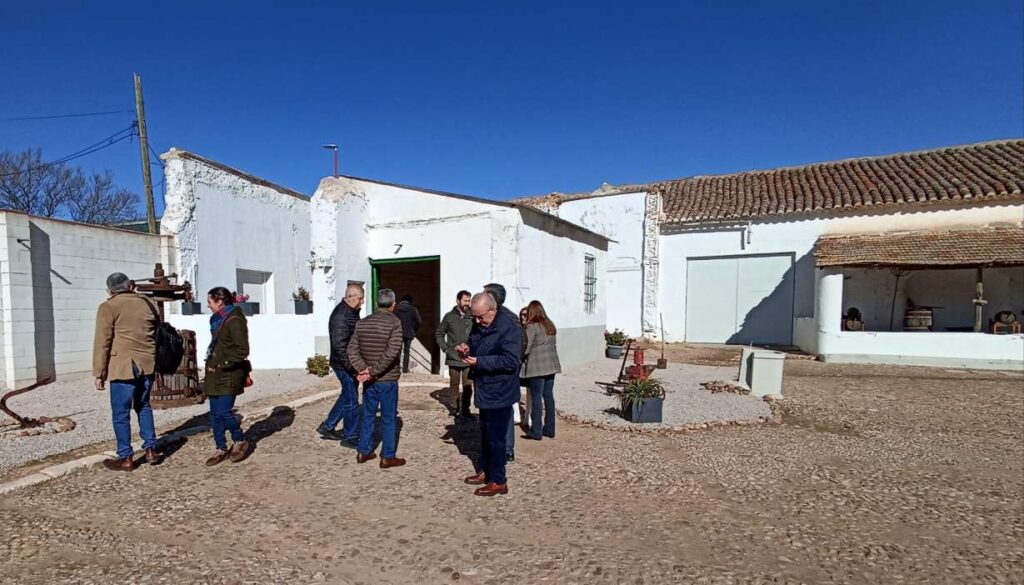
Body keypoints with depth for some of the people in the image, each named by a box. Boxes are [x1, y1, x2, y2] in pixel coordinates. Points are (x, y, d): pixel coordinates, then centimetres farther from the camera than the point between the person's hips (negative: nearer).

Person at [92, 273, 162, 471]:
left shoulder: (108, 307, -4)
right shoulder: (147, 303, 11)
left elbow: (102, 343, -7)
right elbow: (156, 334, 15)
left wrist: (99, 373, -3)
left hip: (123, 367, -5)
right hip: (147, 365, 6)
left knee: (121, 414, 4)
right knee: (143, 406, 19)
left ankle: (125, 458, 10)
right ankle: (151, 449, 19)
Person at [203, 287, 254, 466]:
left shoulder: (235, 321, -15)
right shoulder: (219, 319, 13)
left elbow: (242, 350, -19)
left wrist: (222, 364, -17)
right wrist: (212, 364, 12)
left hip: (229, 375, -9)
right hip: (216, 374, 9)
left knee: (223, 412, -8)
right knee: (215, 414, 10)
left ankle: (240, 442, 13)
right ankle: (221, 449, 20)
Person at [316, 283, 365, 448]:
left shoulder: (351, 312, 9)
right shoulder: (340, 317, -23)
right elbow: (340, 346, -28)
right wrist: (353, 367, -30)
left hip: (350, 363, 10)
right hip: (345, 365, -10)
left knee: (346, 397, 21)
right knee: (351, 400, 1)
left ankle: (328, 426, 34)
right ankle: (350, 437, 15)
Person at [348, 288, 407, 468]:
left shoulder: (362, 323, 5)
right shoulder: (394, 322, -14)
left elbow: (352, 349, -1)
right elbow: (392, 352, -24)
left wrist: (363, 369, -8)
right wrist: (374, 371, -18)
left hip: (369, 380, 5)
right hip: (388, 379, -5)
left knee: (367, 415, 18)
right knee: (388, 418, 5)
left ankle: (363, 452, 27)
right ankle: (388, 457, 13)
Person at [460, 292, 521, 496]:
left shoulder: (508, 328, -20)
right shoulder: (479, 327, 7)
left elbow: (510, 361, -27)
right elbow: (475, 347, 21)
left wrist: (479, 362, -27)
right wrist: (468, 351, -3)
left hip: (499, 393, -9)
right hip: (485, 390, 9)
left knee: (495, 437, 0)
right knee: (485, 433, 20)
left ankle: (498, 481, 14)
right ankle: (484, 471, 36)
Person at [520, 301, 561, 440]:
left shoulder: (532, 326, -11)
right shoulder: (550, 325, 11)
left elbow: (525, 349, -12)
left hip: (536, 367, -7)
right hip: (551, 366, 7)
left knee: (536, 398, -1)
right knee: (548, 396, 11)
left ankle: (536, 431, 4)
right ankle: (549, 429, 17)